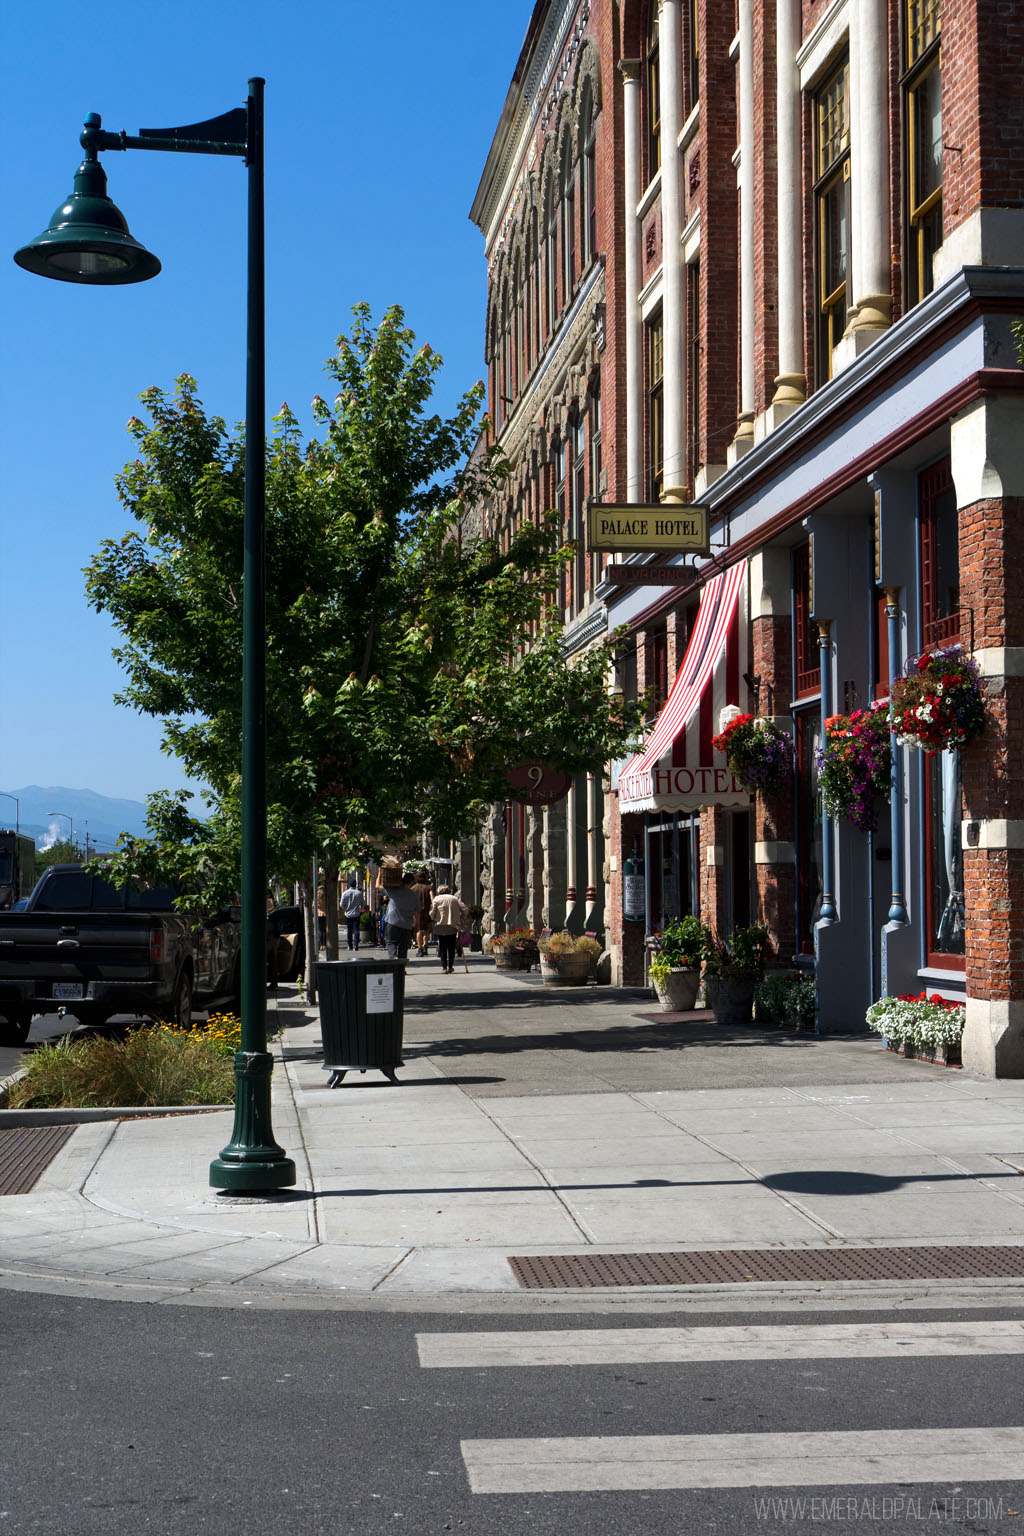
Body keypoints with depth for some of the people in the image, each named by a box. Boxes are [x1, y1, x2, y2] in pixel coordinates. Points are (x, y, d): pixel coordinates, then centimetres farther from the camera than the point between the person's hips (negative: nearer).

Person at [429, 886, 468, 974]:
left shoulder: (436, 899, 3)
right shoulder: (455, 899, 9)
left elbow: (432, 913, -4)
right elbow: (464, 911, 2)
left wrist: (433, 920, 14)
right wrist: (463, 922, 12)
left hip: (440, 926, -1)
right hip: (453, 927, 1)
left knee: (442, 947, 6)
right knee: (451, 947, 10)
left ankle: (444, 967, -1)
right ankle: (450, 966, 9)